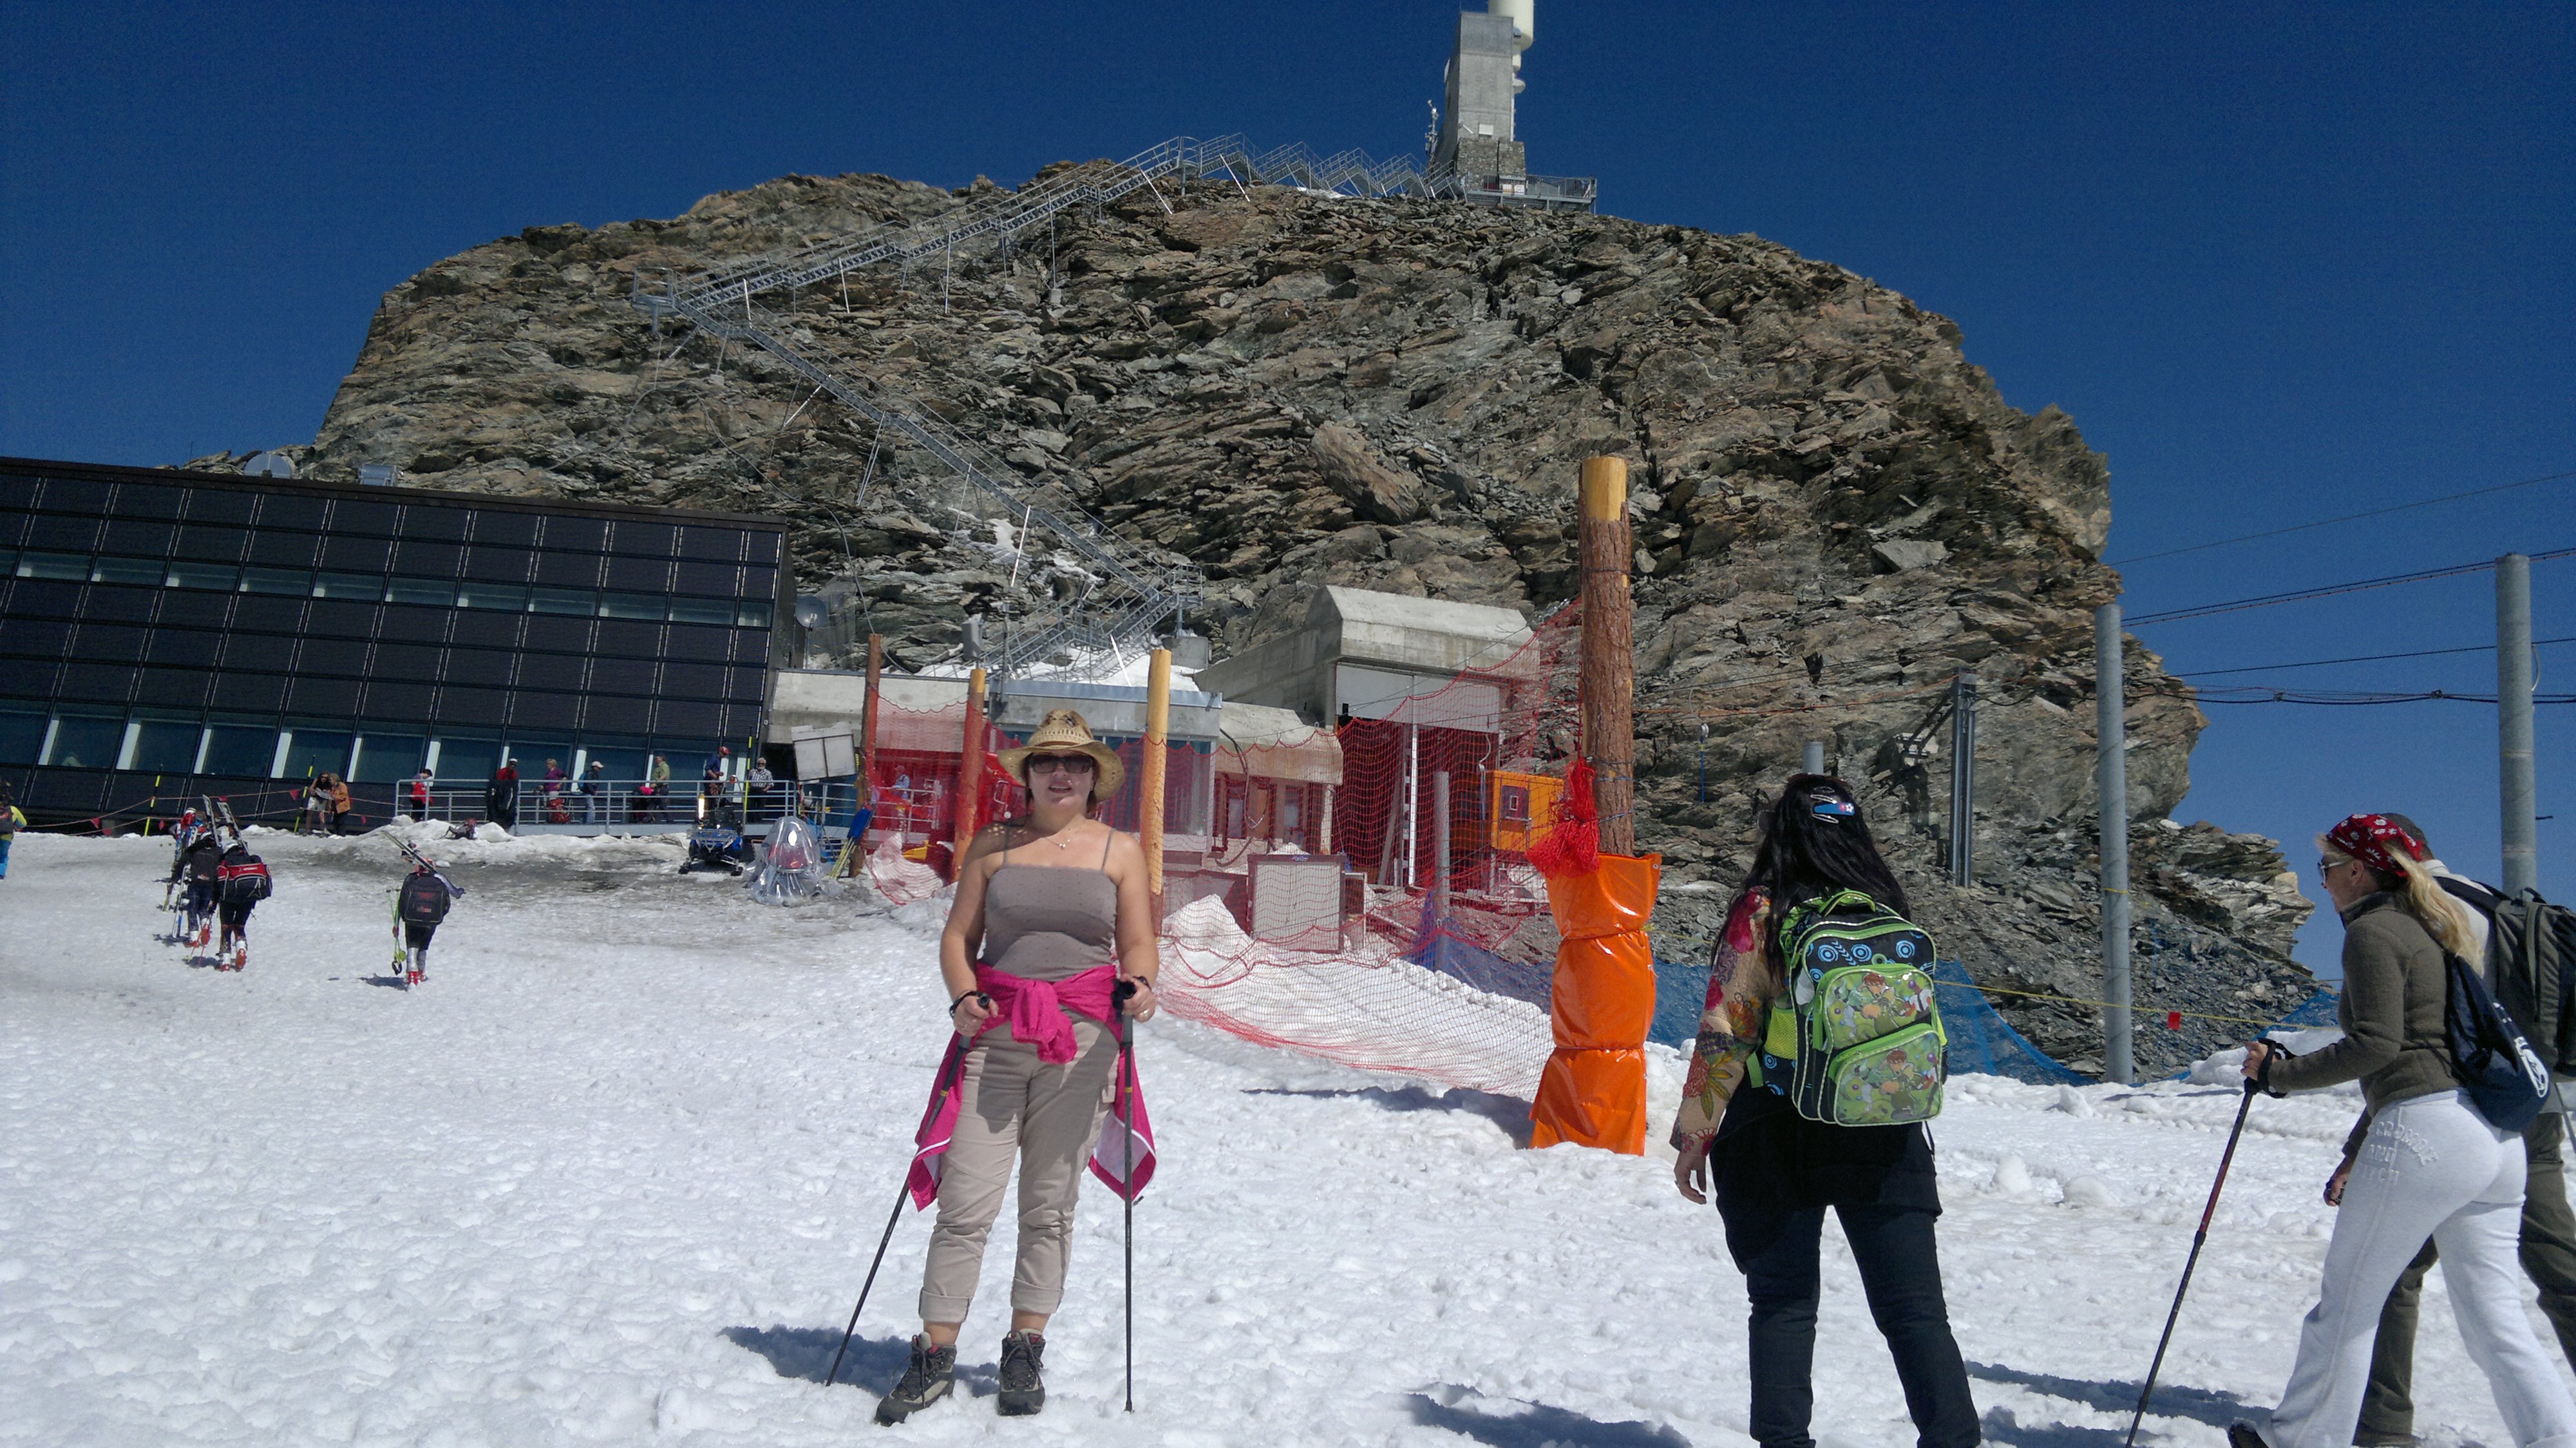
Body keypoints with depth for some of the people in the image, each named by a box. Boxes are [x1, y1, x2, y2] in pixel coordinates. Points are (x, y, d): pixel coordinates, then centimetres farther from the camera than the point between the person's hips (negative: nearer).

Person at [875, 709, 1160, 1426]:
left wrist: (1138, 985, -16)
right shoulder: (993, 844, 10)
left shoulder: (1120, 849, 9)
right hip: (995, 1033, 0)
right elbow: (958, 937, 9)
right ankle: (934, 1356, 7)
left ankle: (1026, 1352, 18)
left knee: (1049, 1204, 6)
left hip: (1080, 1040, 0)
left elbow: (1138, 944, 6)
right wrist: (963, 996, -9)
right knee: (967, 1200, -3)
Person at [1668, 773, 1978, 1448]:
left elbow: (1725, 1033, -10)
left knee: (1784, 1304, 8)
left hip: (1780, 1138, -3)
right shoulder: (1888, 910, 6)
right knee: (1915, 1308, 6)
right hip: (1888, 1138, 3)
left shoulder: (1762, 912, -8)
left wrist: (1696, 1134, -4)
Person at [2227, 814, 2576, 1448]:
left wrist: (2279, 1072, -8)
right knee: (2495, 1321, 11)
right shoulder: (2436, 926, 21)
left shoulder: (2373, 932, -6)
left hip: (2423, 1131, -9)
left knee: (2346, 1302, 5)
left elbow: (2375, 1046, -18)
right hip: (2498, 1136, 9)